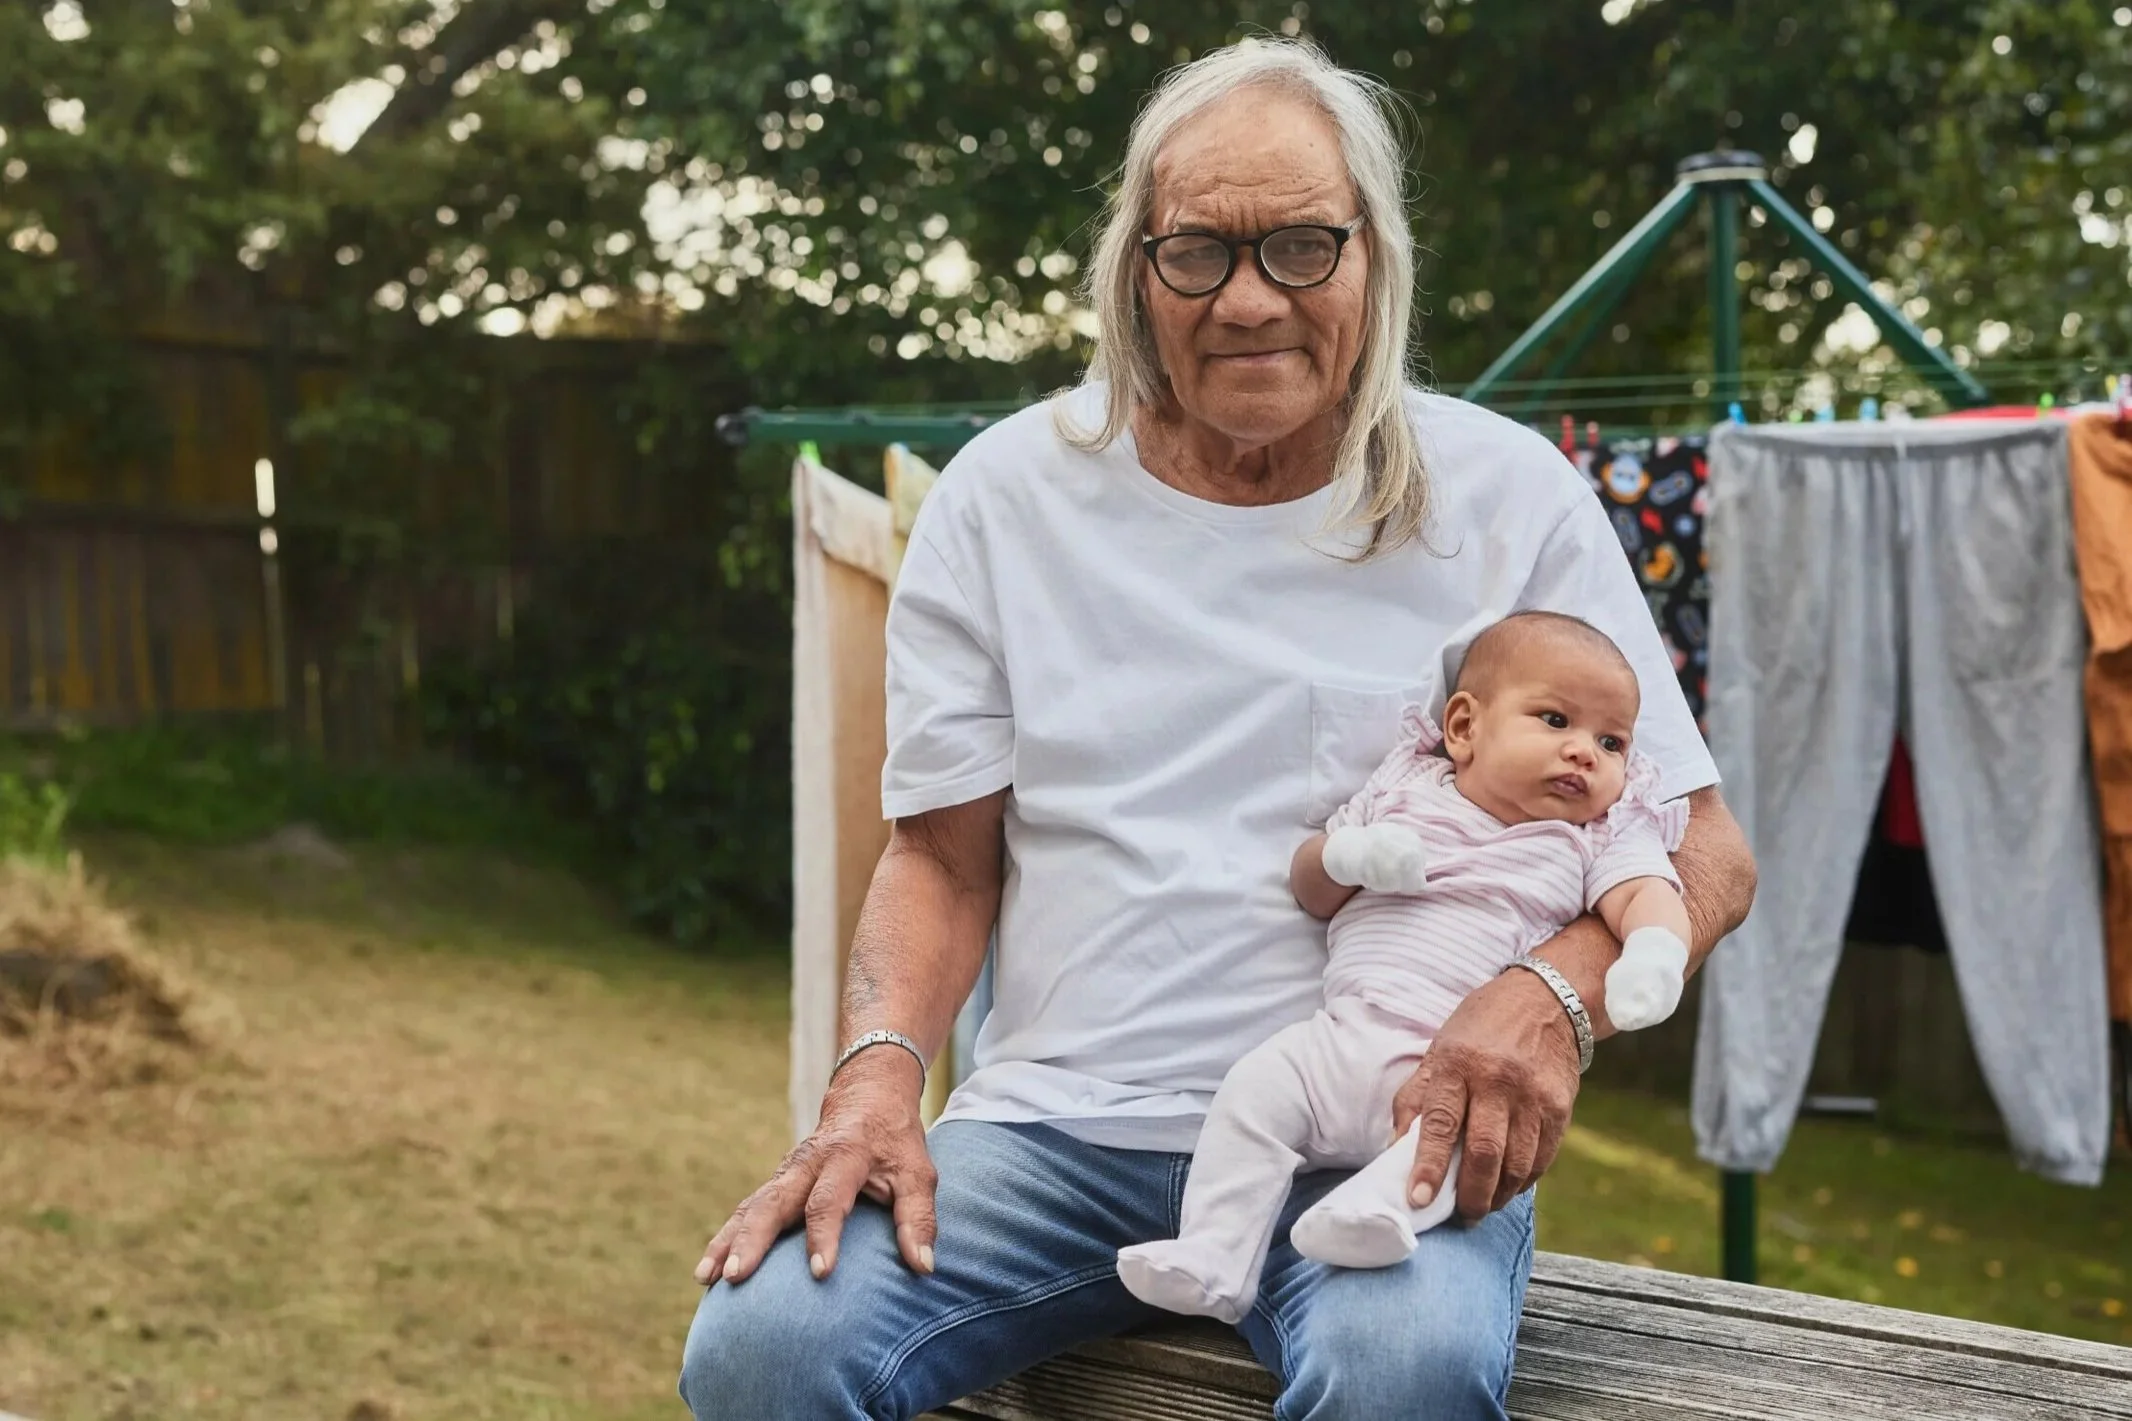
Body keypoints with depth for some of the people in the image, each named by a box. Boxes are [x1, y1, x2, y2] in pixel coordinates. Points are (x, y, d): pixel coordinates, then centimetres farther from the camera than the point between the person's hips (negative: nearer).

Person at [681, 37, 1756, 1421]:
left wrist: (1552, 994, -19)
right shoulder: (1008, 492, 6)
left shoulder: (1508, 494, 2)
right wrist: (881, 1072, -11)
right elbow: (943, 859, 9)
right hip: (1059, 1123, 2)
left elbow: (1704, 852, 3)